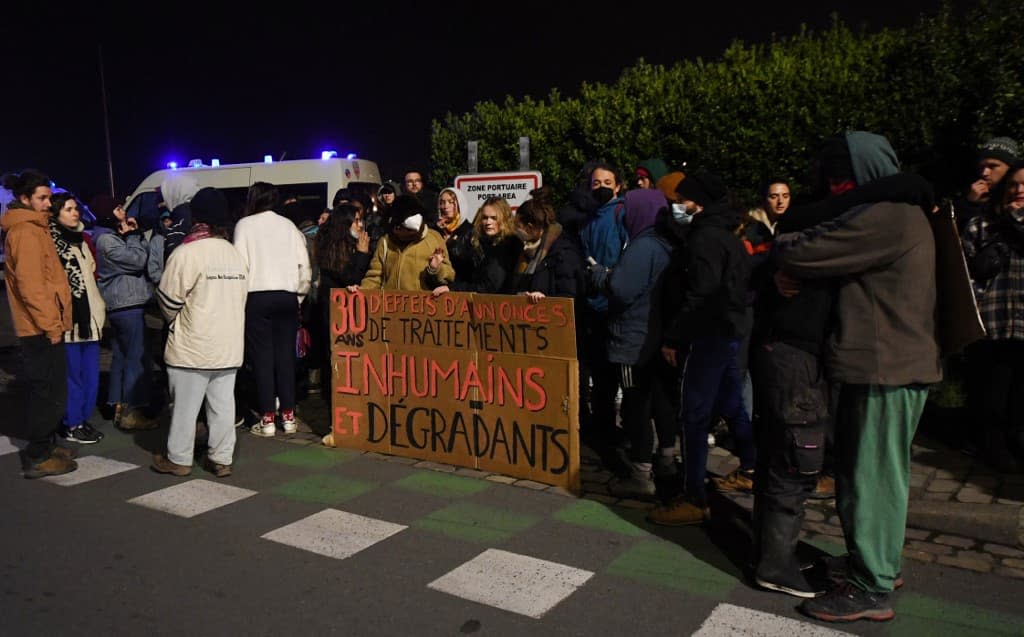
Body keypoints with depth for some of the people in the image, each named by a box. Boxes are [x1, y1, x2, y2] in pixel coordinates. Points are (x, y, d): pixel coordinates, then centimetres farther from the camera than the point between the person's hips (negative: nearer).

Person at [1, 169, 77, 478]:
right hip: (41, 328, -10)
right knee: (50, 392, -5)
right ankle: (38, 458, 2)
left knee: (46, 390, 16)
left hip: (40, 326, 10)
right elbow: (30, 285, -21)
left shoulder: (31, 229, 17)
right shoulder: (25, 232, -14)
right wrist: (50, 325, -19)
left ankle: (44, 446, 27)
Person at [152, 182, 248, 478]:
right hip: (229, 345, 6)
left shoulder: (187, 253, -15)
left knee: (185, 406, 6)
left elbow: (169, 300, -10)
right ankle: (221, 459, 15)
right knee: (223, 405, 9)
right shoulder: (235, 254, 6)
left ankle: (178, 459, 18)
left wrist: (175, 321, 10)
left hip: (191, 346, -6)